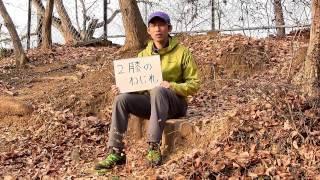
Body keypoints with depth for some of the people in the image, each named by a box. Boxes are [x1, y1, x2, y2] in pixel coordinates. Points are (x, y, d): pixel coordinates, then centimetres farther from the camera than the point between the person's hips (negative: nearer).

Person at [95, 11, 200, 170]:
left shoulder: (182, 52, -2)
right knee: (122, 98, -21)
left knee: (158, 91, -37)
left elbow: (194, 84, -4)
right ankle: (116, 152, -22)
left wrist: (172, 86, -22)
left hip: (175, 102, -4)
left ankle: (154, 147, -34)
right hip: (149, 102, 4)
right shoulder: (143, 55, 10)